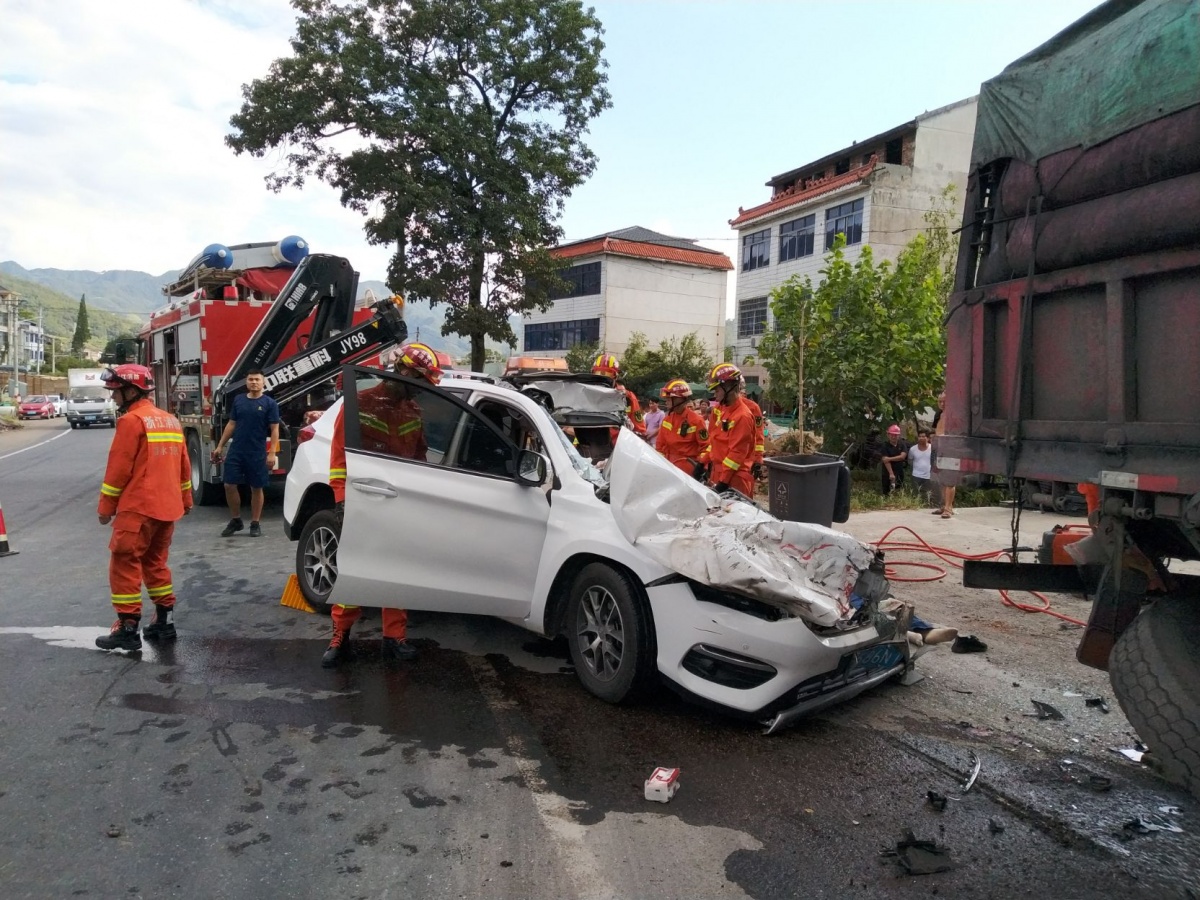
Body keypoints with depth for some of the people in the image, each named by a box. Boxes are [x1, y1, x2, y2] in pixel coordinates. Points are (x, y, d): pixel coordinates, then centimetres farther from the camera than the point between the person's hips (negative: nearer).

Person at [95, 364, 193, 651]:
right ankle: (164, 621, 18)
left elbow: (118, 468, -12)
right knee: (155, 563, 17)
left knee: (124, 565, -2)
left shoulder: (131, 420, -11)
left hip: (138, 508, -8)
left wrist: (106, 506, -5)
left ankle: (128, 629, -2)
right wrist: (185, 500, 27)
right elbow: (183, 465, 19)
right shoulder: (170, 420, 14)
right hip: (167, 508, 8)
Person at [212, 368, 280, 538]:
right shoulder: (238, 400, 9)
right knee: (229, 485, 2)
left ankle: (255, 524, 14)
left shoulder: (269, 404, -3)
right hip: (236, 451, 4)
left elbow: (274, 430, -6)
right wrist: (220, 446, 11)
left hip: (257, 454, -3)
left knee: (256, 488, 4)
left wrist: (272, 454, -14)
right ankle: (235, 520, 18)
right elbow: (231, 424, 14)